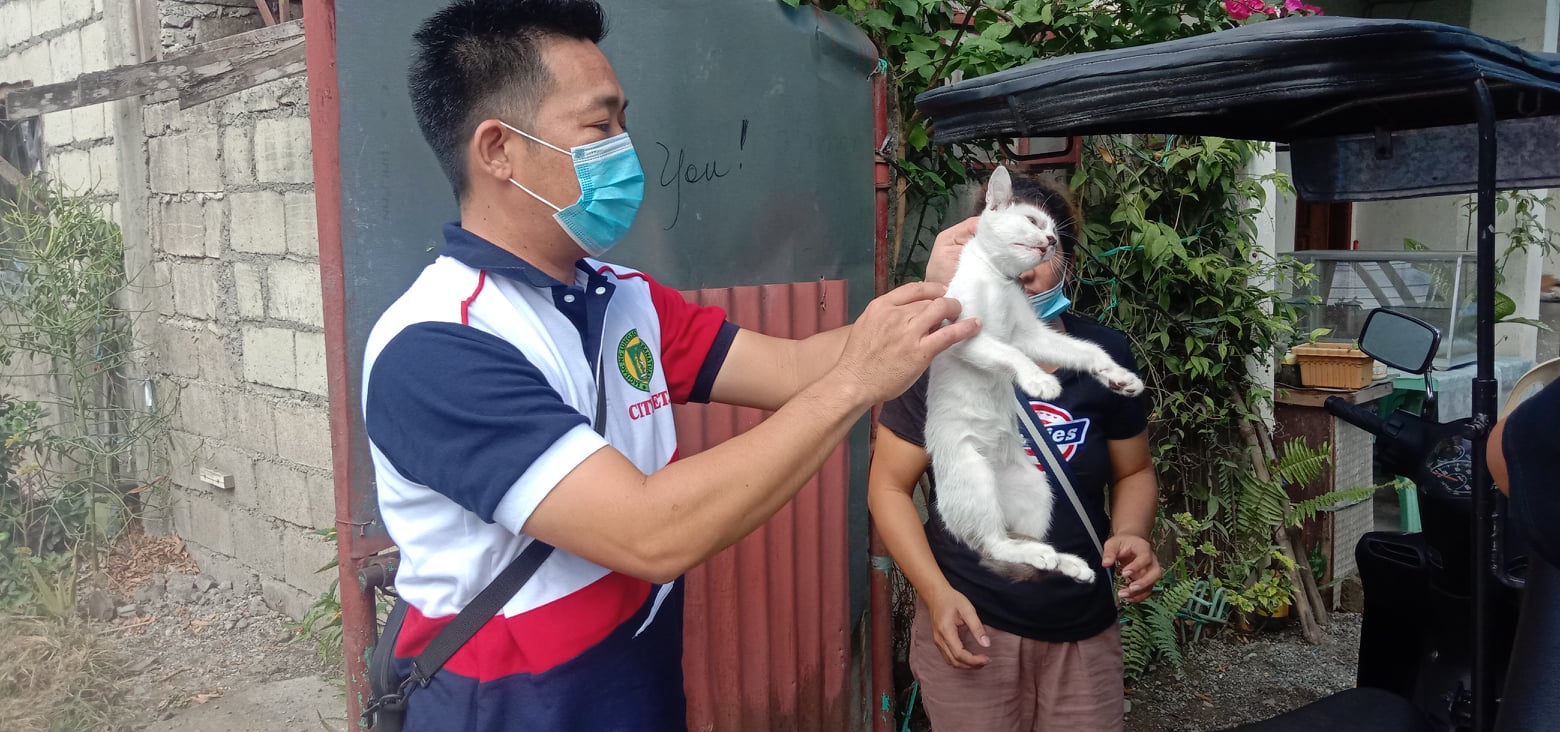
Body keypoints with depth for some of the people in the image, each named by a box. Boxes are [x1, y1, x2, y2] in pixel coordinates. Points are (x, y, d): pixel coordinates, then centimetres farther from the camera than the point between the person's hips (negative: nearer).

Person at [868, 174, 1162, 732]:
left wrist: (1130, 535, -10)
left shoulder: (1105, 354, -2)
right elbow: (889, 485, -6)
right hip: (971, 623, -2)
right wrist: (937, 594, -15)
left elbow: (1133, 472, 10)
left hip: (1085, 630, 3)